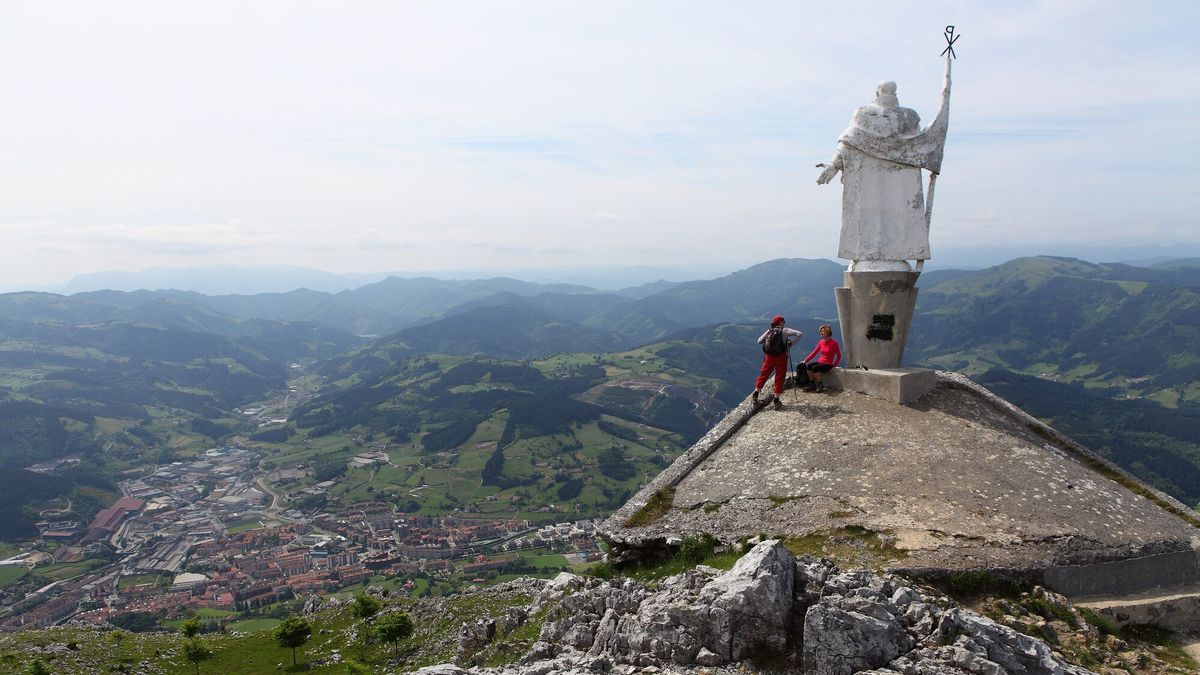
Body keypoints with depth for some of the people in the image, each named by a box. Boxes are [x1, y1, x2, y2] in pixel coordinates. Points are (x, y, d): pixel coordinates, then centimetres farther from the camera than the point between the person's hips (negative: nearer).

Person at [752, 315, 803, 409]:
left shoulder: (769, 331, 5)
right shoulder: (785, 331, -3)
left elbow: (759, 341, 12)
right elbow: (799, 334, -11)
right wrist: (791, 342, -2)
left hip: (769, 356, 3)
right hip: (781, 357, -3)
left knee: (763, 374, 17)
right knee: (779, 377, 6)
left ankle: (756, 394, 16)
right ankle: (776, 401, 6)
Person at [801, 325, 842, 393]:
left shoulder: (833, 343, -9)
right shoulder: (821, 342, 7)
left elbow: (839, 356, -4)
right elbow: (814, 352, 7)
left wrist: (834, 366, -10)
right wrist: (805, 360, -1)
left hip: (828, 364, -5)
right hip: (820, 362, 5)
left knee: (815, 367, -32)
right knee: (808, 365, -24)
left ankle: (820, 385, -15)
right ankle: (811, 384, -11)